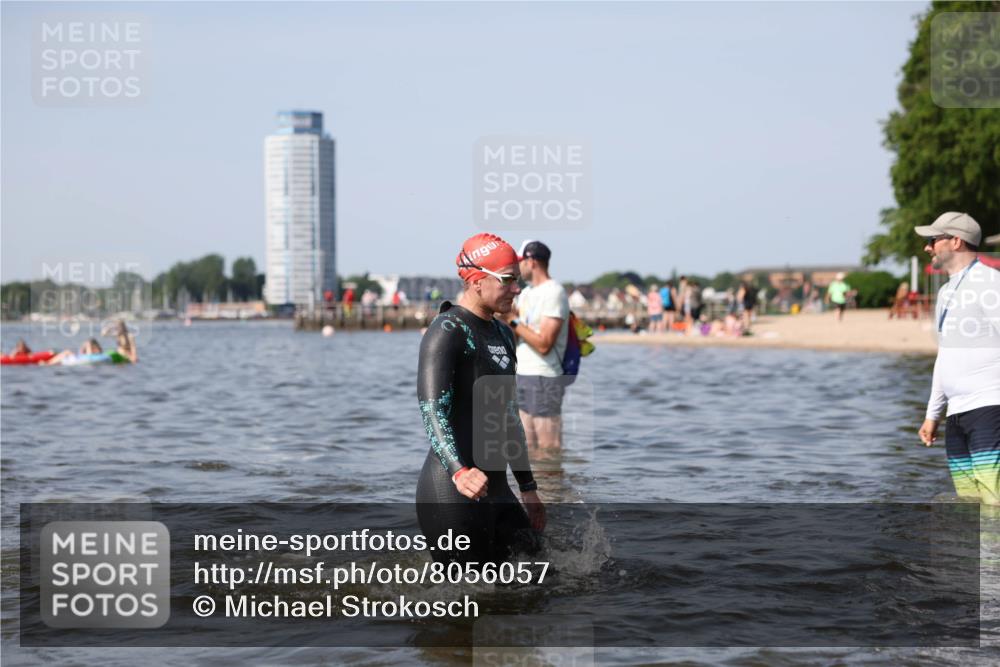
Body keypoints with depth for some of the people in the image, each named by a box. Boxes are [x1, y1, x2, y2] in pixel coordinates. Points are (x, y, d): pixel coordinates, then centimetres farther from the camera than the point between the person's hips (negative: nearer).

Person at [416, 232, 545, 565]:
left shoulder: (503, 335, 18)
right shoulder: (448, 332, -10)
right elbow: (432, 410, -22)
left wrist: (528, 487, 25)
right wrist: (459, 472, -37)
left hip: (495, 489, 9)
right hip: (451, 492, -9)